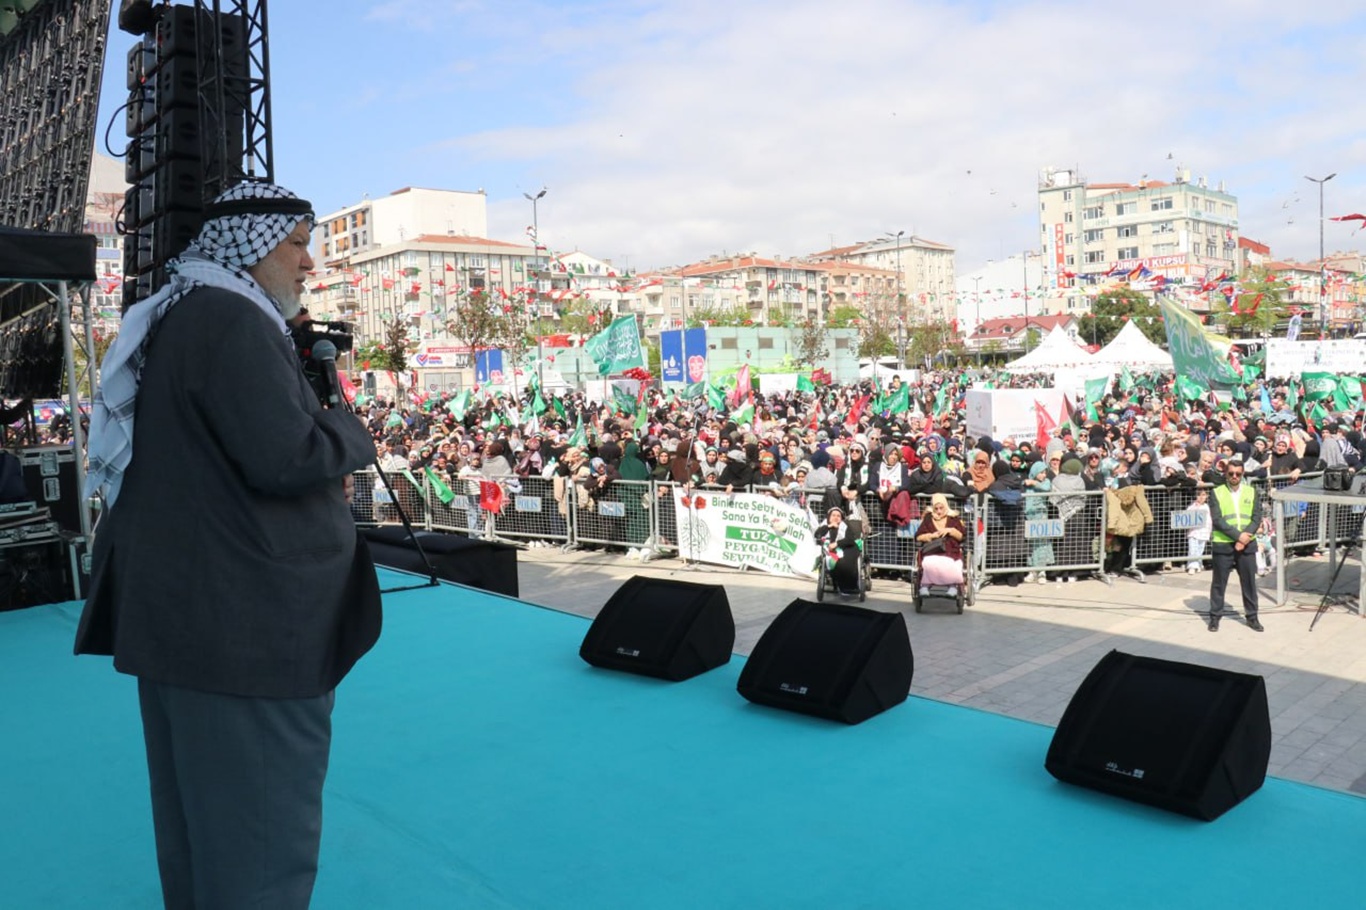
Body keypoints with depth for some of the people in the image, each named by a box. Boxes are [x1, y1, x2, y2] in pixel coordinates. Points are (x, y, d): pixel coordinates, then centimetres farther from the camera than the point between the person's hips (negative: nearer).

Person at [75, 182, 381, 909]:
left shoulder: (173, 321, 17)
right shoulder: (231, 320, -16)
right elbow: (286, 455, -25)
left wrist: (322, 449, 9)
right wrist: (353, 433, -5)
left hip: (182, 612, 11)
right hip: (242, 624, -11)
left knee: (198, 828, 22)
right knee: (264, 835, 0)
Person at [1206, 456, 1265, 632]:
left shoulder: (1252, 492, 8)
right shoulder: (1217, 493, 0)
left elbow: (1257, 518, 1)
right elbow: (1217, 520, -9)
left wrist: (1246, 537, -13)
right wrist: (1238, 535, -17)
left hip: (1247, 544, 2)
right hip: (1222, 544, -2)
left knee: (1249, 581, 7)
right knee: (1219, 582, 4)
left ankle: (1252, 616, 19)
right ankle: (1215, 616, 13)